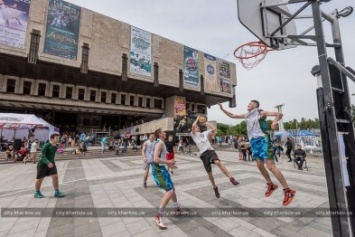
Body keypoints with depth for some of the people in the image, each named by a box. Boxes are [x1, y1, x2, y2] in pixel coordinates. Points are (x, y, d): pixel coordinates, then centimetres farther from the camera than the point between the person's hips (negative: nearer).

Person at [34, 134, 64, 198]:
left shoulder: (56, 146, -3)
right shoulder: (46, 146, -22)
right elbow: (42, 156, -27)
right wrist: (48, 162, -40)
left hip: (51, 163, 5)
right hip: (42, 164, -5)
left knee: (55, 176, -6)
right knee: (39, 179, 11)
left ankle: (57, 192, 2)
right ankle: (37, 192, 33)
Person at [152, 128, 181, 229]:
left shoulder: (161, 143, 13)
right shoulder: (159, 143, -18)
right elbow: (156, 159, -29)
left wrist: (168, 163, 19)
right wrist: (168, 162, -21)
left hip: (162, 169, 10)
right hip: (158, 170, -10)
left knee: (172, 188, 20)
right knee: (170, 191, -13)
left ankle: (176, 208, 40)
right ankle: (158, 216, -3)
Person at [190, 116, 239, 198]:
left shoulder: (205, 133, 25)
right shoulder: (194, 134, 13)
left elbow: (214, 129, 20)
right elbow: (193, 125, -3)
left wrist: (206, 123, 26)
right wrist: (197, 118, 12)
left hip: (211, 150, 2)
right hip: (203, 154, -1)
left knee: (218, 162, -30)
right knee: (209, 172, 5)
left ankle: (231, 178, -30)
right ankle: (215, 187, 27)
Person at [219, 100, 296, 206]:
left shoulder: (261, 113, -3)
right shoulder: (246, 115, 16)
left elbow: (279, 114, -7)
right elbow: (232, 116, 21)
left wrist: (274, 122, -27)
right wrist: (222, 108, 14)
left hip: (263, 140, -7)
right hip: (254, 141, 7)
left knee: (271, 166, -12)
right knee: (260, 166, 12)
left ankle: (288, 191, -1)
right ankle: (271, 185, 32)